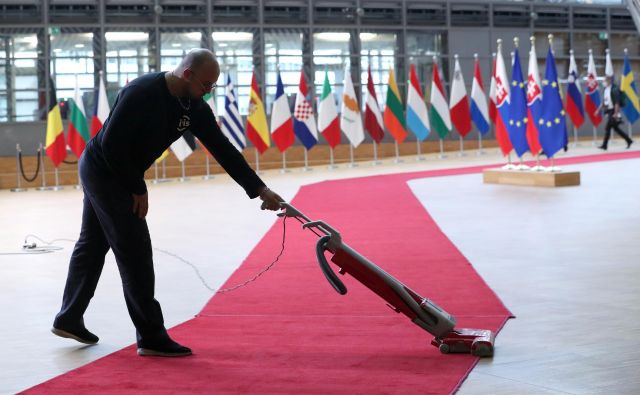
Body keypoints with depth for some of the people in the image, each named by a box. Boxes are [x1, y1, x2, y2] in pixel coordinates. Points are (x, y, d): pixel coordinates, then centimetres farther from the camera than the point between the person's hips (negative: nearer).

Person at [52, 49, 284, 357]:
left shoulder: (194, 107, -4)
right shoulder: (142, 93, -28)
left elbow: (223, 149, -2)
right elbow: (111, 144, -26)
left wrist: (260, 190, -6)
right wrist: (137, 189, -17)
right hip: (103, 171, -9)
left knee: (92, 245, 18)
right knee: (135, 251, -9)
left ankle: (69, 318, 31)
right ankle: (151, 337, -5)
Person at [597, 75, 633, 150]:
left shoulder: (614, 89, -15)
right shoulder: (606, 89, 11)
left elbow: (617, 102, -19)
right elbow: (604, 101, 20)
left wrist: (616, 113, -24)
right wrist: (598, 110, 16)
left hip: (613, 111, -9)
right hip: (609, 111, 9)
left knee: (607, 128, -9)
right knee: (615, 128, 13)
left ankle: (604, 145, -5)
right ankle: (629, 141, 22)